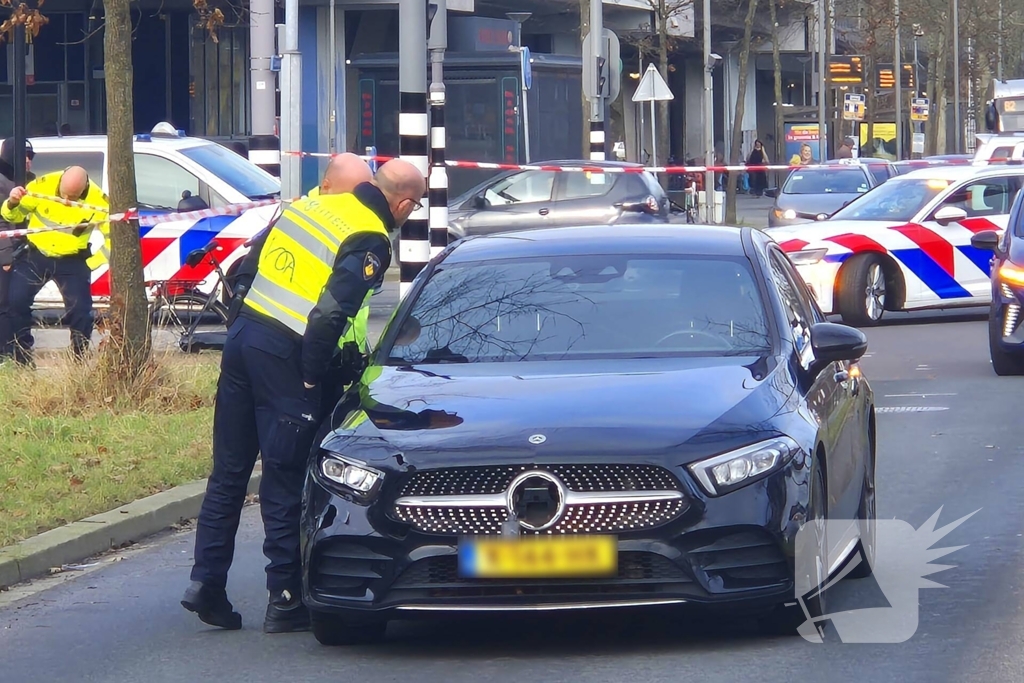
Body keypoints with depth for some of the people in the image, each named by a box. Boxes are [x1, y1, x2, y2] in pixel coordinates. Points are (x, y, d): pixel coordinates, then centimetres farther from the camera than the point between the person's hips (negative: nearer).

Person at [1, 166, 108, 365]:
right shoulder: (43, 185, -16)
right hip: (35, 255, 1)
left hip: (71, 261, -1)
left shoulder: (97, 200, -20)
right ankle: (22, 362, 3)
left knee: (81, 310, -10)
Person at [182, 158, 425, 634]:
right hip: (284, 358, -7)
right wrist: (311, 377, -8)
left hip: (243, 334, 7)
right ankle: (286, 599, 5)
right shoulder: (371, 241, -10)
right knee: (284, 483, 0)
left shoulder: (307, 206, 14)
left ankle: (206, 582, 11)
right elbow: (329, 316, -20)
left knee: (228, 472, 12)